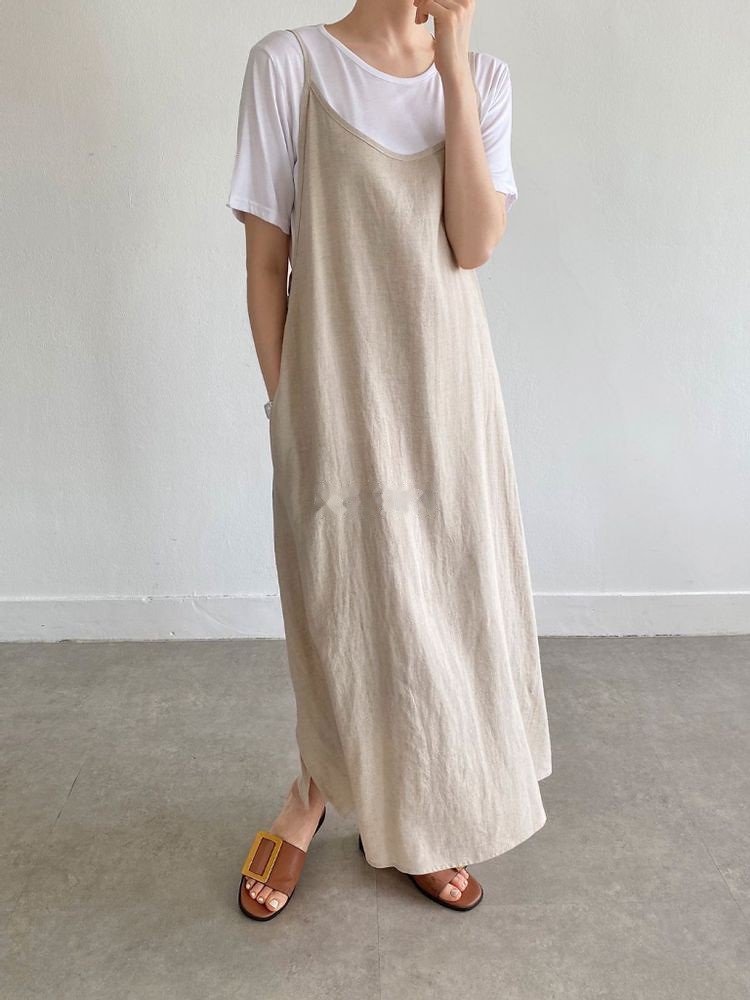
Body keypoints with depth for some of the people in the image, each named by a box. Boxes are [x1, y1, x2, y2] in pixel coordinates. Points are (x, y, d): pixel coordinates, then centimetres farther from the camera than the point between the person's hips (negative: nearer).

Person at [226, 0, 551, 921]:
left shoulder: (483, 77, 8)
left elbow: (474, 244, -7)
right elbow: (266, 261, -3)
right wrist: (285, 405, -5)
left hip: (448, 395, 4)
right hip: (340, 397, -4)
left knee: (444, 611, 10)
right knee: (358, 621, 4)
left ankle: (400, 824, 34)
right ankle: (308, 802, 34)